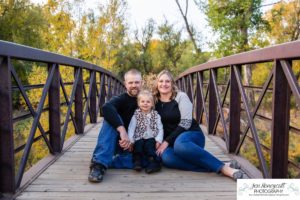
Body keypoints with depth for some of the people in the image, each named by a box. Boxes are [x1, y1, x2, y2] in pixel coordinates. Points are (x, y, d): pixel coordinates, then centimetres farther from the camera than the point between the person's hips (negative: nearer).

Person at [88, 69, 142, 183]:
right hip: (117, 142, -2)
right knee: (111, 118, -30)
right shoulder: (120, 99, -8)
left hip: (133, 144, 2)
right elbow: (106, 108, -33)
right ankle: (100, 162, -35)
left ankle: (105, 162, -20)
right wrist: (122, 130, -46)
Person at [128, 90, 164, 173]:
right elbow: (131, 129, 0)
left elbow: (160, 129, 4)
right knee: (139, 143, -28)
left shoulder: (156, 116, 11)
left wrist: (158, 140, -10)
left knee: (149, 144, -28)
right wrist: (131, 140, -13)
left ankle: (153, 162, -32)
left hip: (151, 139, 0)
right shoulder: (136, 116, 9)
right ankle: (137, 161, -30)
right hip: (139, 139, 1)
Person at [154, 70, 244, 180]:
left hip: (192, 135, -3)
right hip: (171, 141, 3)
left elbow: (185, 124, -12)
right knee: (166, 158, -35)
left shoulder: (181, 96, -4)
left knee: (179, 145, -41)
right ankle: (221, 168, -37)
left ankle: (222, 167, -35)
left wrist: (167, 141, -16)